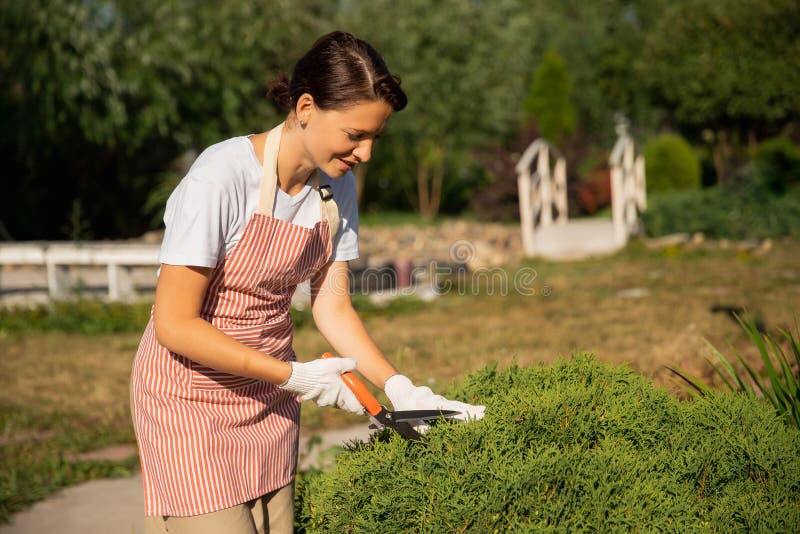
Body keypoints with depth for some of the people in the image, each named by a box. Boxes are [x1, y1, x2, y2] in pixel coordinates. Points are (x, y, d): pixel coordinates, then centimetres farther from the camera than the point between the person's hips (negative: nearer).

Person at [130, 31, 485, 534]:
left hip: (268, 397, 6)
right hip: (191, 393, -6)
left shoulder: (338, 185, -3)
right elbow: (175, 324, -22)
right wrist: (292, 375, -23)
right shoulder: (221, 177, -24)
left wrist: (399, 387, -10)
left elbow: (332, 306, 3)